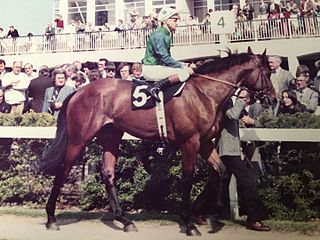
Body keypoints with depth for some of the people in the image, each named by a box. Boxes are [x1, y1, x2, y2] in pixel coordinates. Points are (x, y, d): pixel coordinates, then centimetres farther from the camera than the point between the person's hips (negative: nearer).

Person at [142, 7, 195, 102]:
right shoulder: (159, 35, -15)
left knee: (185, 69, 14)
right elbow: (165, 58, -21)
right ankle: (157, 87, -23)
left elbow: (167, 57, 21)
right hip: (150, 69, -10)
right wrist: (183, 67, -16)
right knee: (184, 73, -19)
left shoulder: (166, 34, 15)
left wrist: (182, 64, 9)